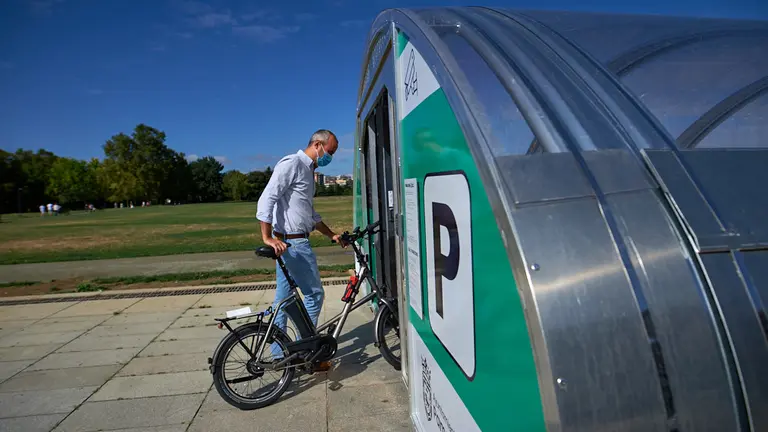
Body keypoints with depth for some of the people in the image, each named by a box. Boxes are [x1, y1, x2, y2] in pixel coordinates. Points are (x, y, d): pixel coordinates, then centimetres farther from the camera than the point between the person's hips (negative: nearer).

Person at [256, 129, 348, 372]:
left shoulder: (308, 170, 18)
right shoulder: (292, 164, -13)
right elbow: (266, 199, -22)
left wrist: (331, 235, 22)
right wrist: (267, 238, -27)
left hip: (290, 243, 10)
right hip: (292, 243, -10)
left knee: (283, 298, 14)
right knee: (314, 294, -2)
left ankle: (279, 354, 25)